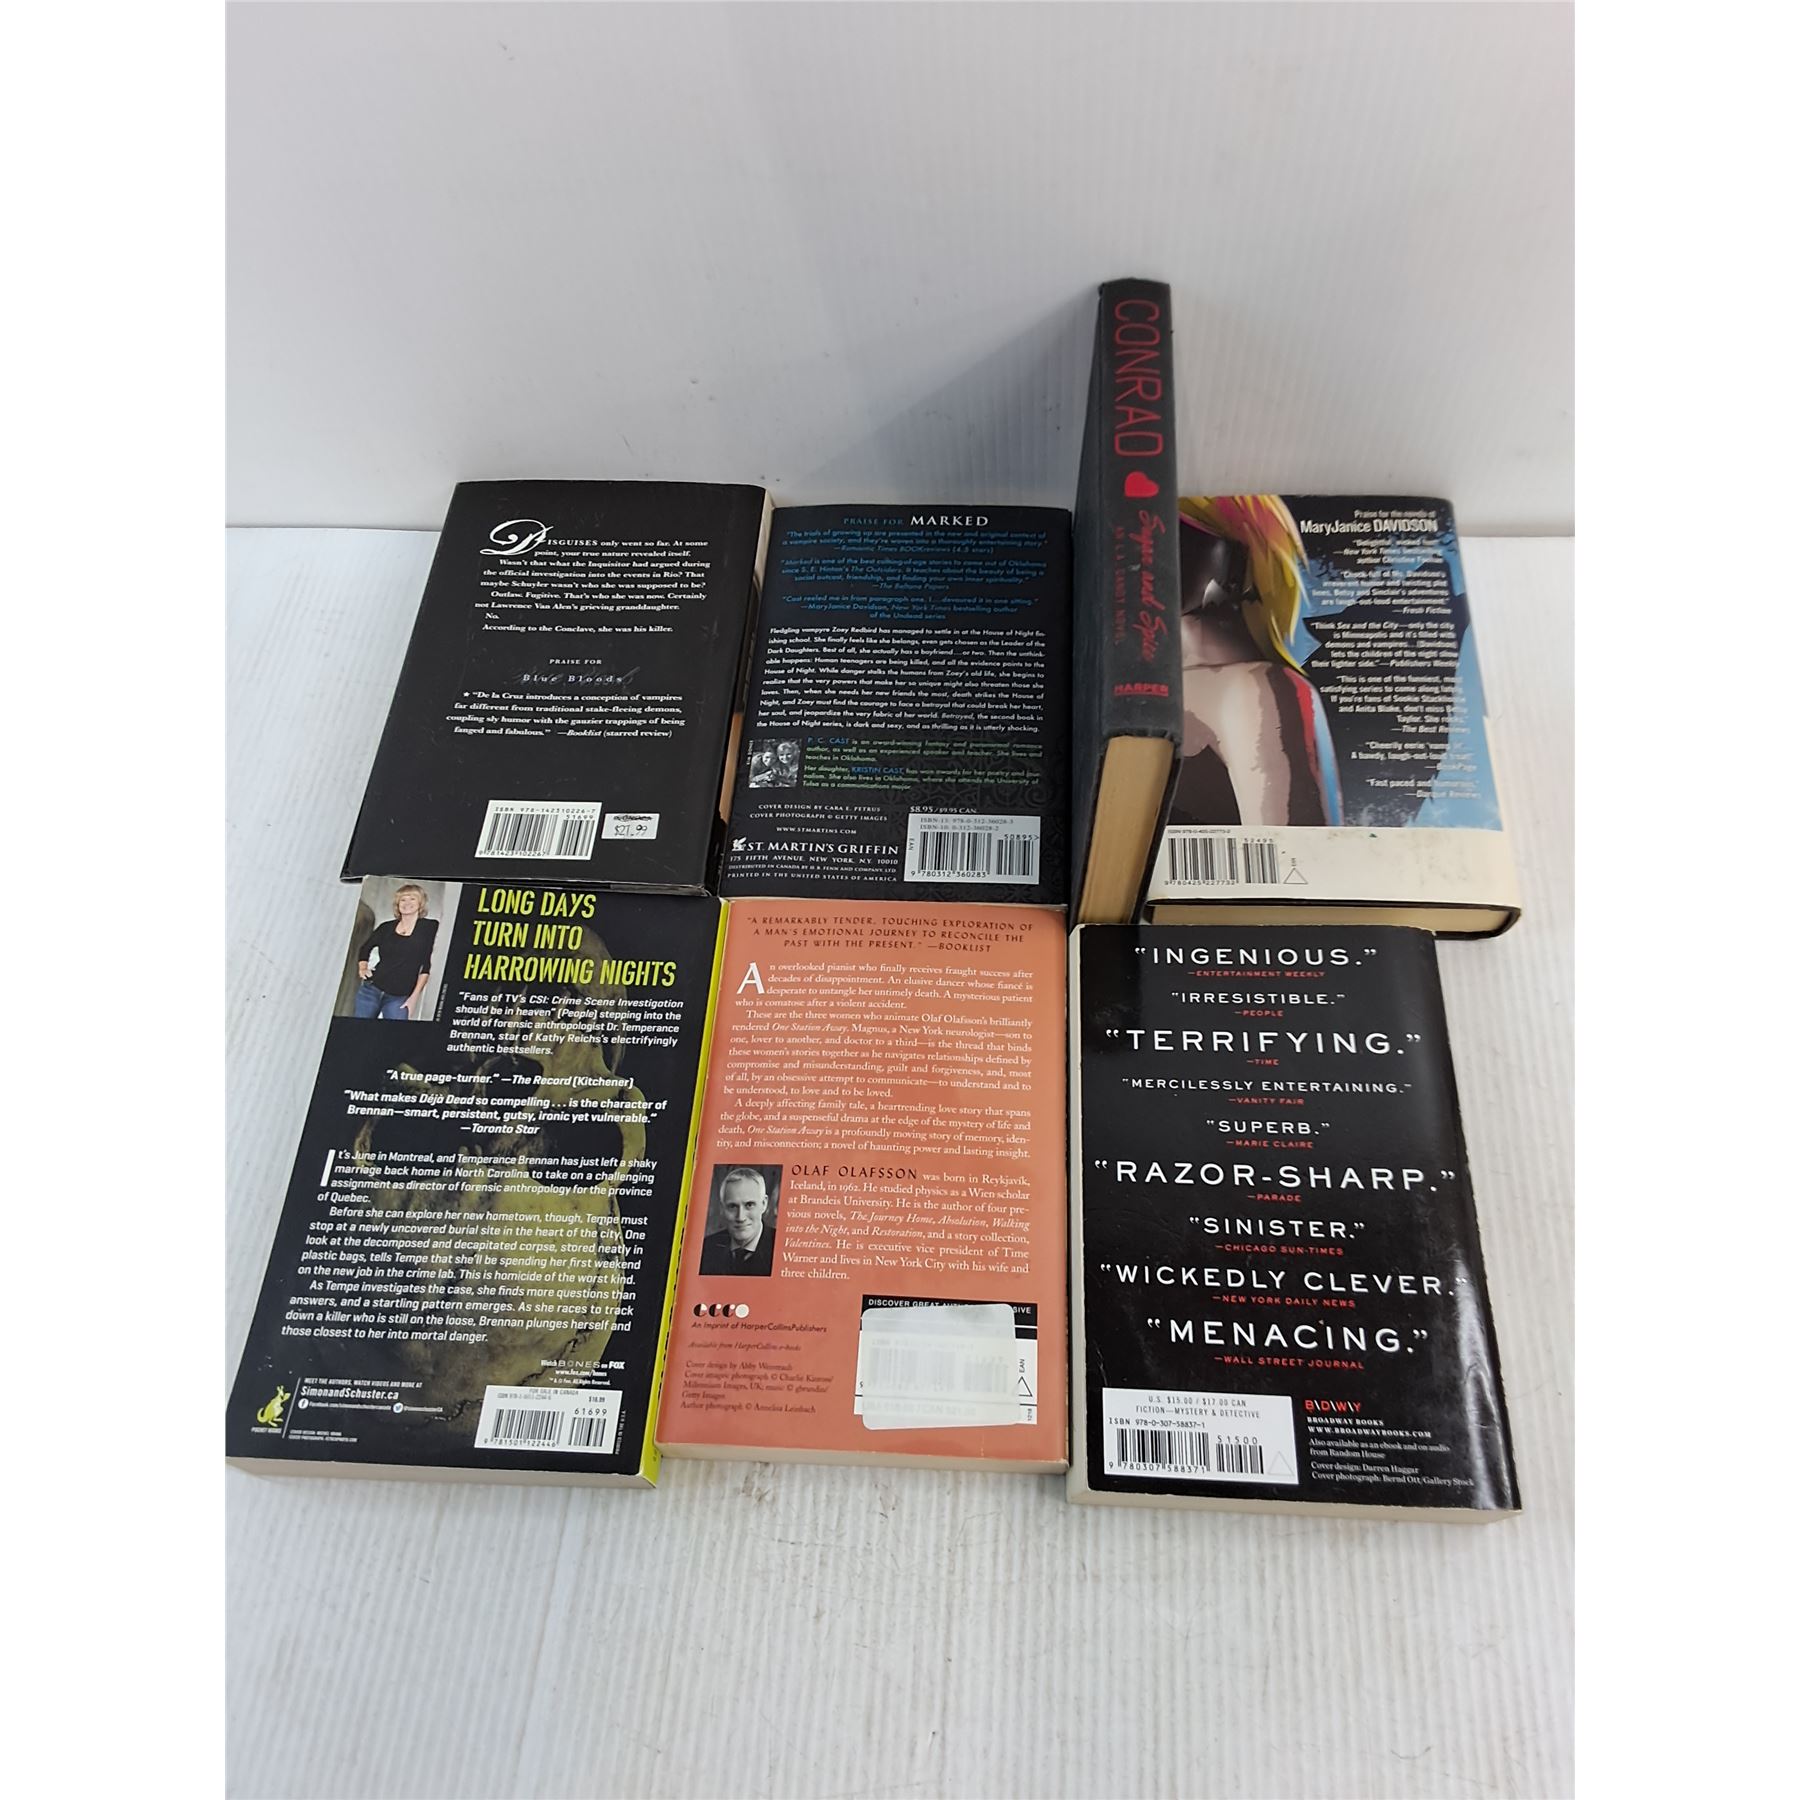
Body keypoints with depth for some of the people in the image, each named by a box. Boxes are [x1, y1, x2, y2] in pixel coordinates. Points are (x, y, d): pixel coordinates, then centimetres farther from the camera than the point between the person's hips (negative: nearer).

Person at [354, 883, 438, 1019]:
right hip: (371, 990, 3)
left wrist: (414, 997, -5)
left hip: (399, 998, -3)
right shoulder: (387, 927, 9)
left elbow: (427, 966, -2)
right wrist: (363, 968, 7)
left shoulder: (429, 927, 0)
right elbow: (365, 948, 25)